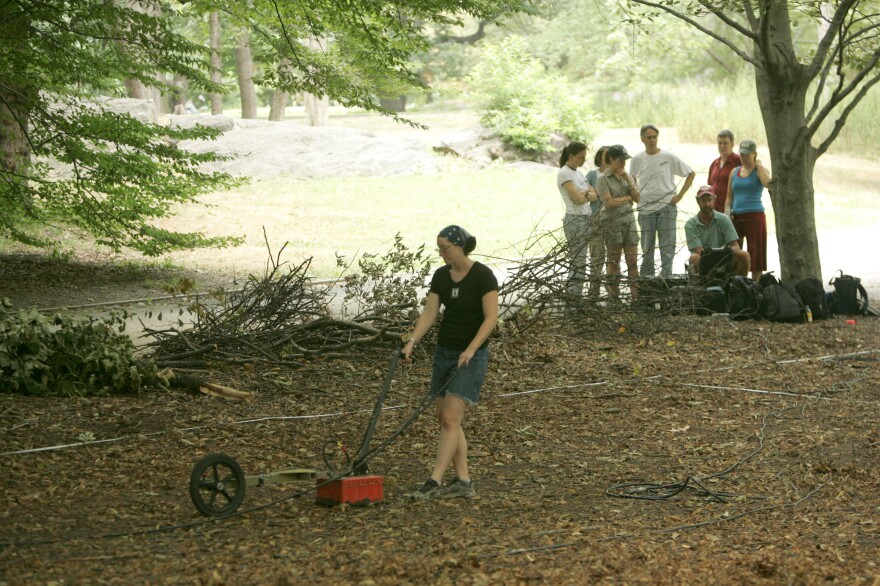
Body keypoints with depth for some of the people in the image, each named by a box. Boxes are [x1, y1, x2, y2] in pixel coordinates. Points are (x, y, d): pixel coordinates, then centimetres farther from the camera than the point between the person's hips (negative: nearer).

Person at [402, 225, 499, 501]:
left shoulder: (483, 276, -14)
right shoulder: (441, 276, 6)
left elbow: (491, 317, -17)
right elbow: (429, 313, 3)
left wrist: (471, 349, -26)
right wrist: (412, 341, -12)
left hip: (471, 355, -7)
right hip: (444, 351, 8)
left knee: (450, 419, -13)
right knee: (445, 419, 5)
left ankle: (433, 482, -15)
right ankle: (463, 481, 10)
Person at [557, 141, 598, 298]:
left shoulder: (578, 172, 16)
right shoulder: (564, 173, -9)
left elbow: (594, 196, 12)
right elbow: (577, 198, -15)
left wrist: (584, 194, -7)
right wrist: (588, 194, 2)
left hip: (586, 219, 8)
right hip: (575, 220, -8)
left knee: (579, 263, 6)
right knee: (578, 263, -10)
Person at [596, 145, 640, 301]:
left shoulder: (627, 176, 11)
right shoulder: (603, 179, -5)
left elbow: (637, 199, 5)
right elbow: (609, 202, -13)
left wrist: (628, 181, -6)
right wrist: (628, 197, -3)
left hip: (629, 219, 5)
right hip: (612, 222, -5)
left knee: (633, 260, 0)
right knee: (613, 260, 1)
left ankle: (636, 294, 0)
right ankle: (613, 296, 6)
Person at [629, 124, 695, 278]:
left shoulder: (668, 157, -2)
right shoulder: (637, 159, 5)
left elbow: (691, 174, 4)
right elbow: (631, 180, 23)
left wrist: (679, 195, -2)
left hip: (667, 206, -2)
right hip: (645, 208, 2)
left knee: (667, 247, -3)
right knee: (646, 248, 6)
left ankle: (666, 279, 1)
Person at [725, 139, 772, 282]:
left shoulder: (760, 170, 2)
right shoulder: (734, 172, 15)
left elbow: (768, 183, -22)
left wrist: (758, 166, -11)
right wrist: (726, 213, 3)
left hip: (754, 216, -5)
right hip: (736, 217, 5)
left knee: (755, 254, -3)